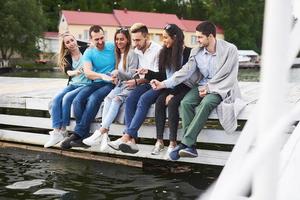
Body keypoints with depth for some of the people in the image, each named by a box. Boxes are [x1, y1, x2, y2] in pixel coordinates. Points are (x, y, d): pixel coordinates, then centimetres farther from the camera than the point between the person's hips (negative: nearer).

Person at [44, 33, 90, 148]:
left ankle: (63, 130, -15)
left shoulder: (85, 50, 1)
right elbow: (67, 71, -3)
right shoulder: (66, 57, 11)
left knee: (67, 98, -27)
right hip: (73, 84, 5)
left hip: (86, 84, -5)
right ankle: (56, 132, -25)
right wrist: (74, 72, -25)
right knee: (56, 99, -20)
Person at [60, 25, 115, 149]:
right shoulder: (89, 53, 6)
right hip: (96, 83, 4)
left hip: (111, 84, -3)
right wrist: (102, 76, -28)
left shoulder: (113, 47, 4)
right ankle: (83, 136, -25)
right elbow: (87, 72, -10)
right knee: (78, 100, -23)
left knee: (93, 98, -31)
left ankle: (78, 135, -27)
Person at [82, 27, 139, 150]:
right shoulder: (118, 54, 20)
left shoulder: (132, 54, -3)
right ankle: (105, 135, -38)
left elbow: (132, 76, -9)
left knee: (116, 100, -32)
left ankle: (100, 133, -41)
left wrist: (119, 73, -23)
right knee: (108, 98, -25)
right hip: (120, 84, 6)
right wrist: (114, 76, 0)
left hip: (130, 85, -6)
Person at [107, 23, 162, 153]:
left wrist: (137, 82, -21)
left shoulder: (157, 50, -10)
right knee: (130, 99, -24)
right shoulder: (136, 51, 12)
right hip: (146, 84, 6)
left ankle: (127, 136, -39)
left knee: (143, 99, -34)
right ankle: (131, 140, -34)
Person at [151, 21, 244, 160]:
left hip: (221, 87, -5)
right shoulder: (196, 52, 5)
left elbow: (228, 76, -11)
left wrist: (209, 88, -17)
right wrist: (163, 84, -10)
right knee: (185, 103, -25)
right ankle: (190, 147, -29)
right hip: (203, 86, 5)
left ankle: (185, 143, -35)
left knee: (206, 103, -35)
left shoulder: (230, 50, -9)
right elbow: (185, 71, 1)